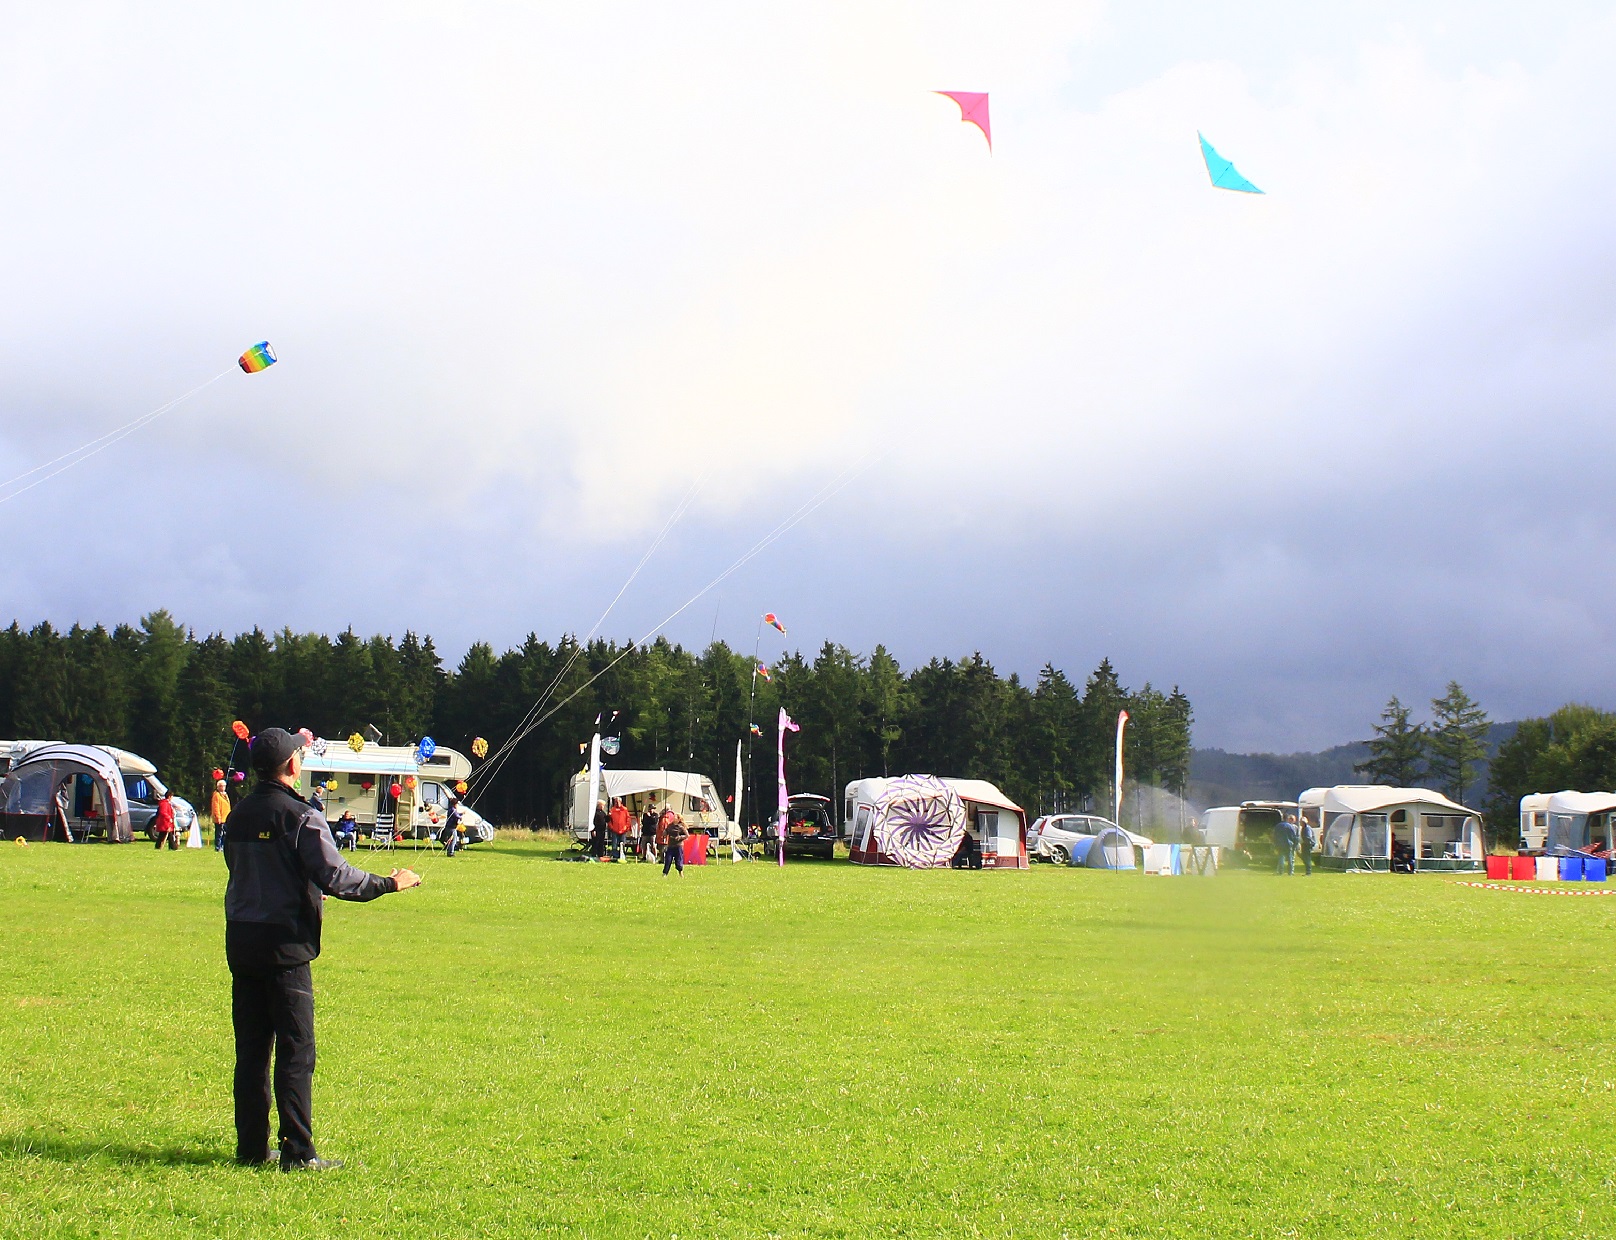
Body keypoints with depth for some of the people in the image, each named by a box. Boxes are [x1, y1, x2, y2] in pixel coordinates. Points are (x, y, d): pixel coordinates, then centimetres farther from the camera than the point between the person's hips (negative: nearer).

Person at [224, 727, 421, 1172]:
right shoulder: (301, 817, -12)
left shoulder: (239, 815, 9)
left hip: (240, 943, 7)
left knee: (250, 1048, 11)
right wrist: (389, 884, -7)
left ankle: (251, 1147, 14)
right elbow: (335, 877, -19)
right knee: (296, 1051, -3)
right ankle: (297, 1152, -4)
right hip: (284, 945, -7)